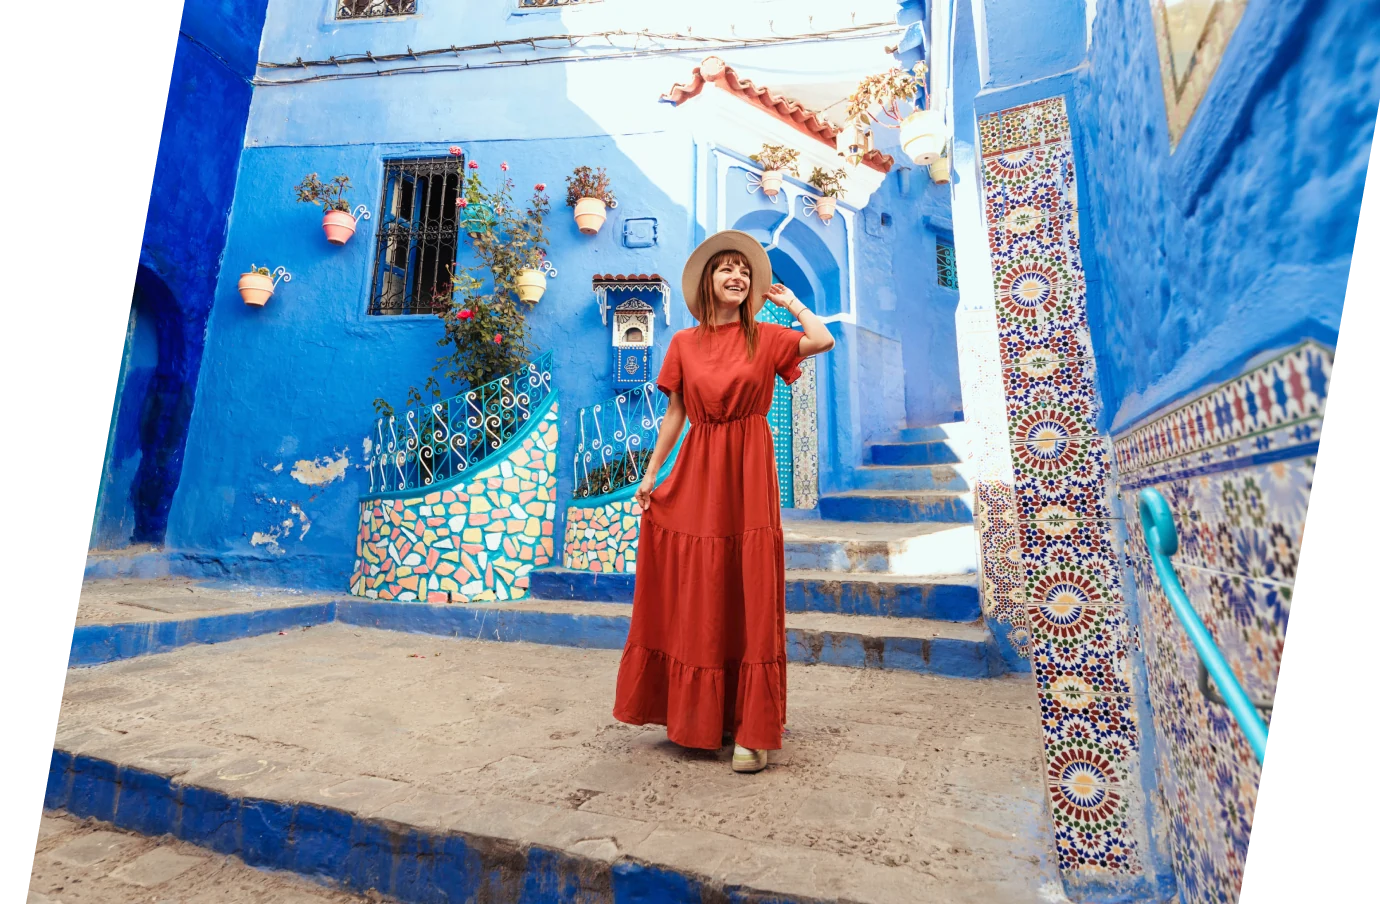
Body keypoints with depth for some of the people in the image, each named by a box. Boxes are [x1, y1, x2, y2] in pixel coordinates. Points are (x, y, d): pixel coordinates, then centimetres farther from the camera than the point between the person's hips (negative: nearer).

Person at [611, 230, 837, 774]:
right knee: (696, 598, 8)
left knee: (749, 598, -1)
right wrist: (650, 474, 5)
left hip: (748, 474, -2)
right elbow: (675, 414, 9)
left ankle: (751, 731, 10)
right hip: (696, 473, 2)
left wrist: (789, 301, 2)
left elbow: (822, 341, -14)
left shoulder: (766, 338, 4)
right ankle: (699, 715, 27)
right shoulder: (684, 344, 9)